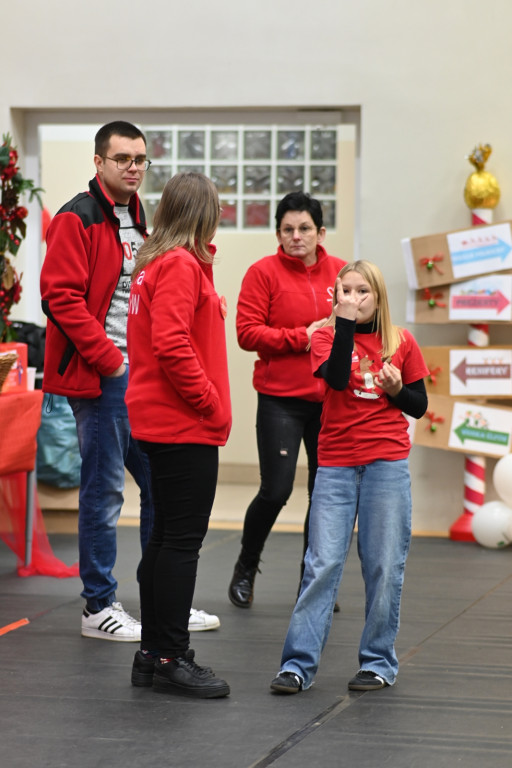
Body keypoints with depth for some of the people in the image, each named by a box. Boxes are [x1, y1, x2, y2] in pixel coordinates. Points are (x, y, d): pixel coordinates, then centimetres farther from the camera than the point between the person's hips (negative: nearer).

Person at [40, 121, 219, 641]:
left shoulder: (141, 222, 17)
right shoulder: (77, 219, -9)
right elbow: (60, 296, -17)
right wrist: (109, 360, -18)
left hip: (145, 378, 8)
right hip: (99, 380, -8)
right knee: (104, 490, -3)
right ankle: (99, 609, 7)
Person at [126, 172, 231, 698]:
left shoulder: (156, 264, 15)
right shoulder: (181, 266, -13)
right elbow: (172, 345, -23)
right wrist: (211, 403, -14)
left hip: (159, 420, 10)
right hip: (185, 425, -10)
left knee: (166, 537, 14)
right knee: (182, 540, -6)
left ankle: (153, 652, 20)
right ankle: (170, 660, -3)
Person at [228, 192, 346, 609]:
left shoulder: (341, 273, 6)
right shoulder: (264, 272, -5)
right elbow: (248, 333, -10)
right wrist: (302, 338, -16)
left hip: (329, 399, 4)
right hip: (281, 400, -4)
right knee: (276, 491, -7)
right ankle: (246, 568, 19)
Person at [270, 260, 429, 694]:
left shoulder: (401, 343, 6)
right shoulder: (327, 337, 3)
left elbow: (419, 407, 12)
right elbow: (337, 378, -17)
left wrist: (397, 389, -7)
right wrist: (345, 323, -18)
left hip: (387, 463, 1)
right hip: (336, 466, 0)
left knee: (384, 567, 3)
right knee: (323, 564, -4)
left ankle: (379, 662, 14)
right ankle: (299, 664, -1)